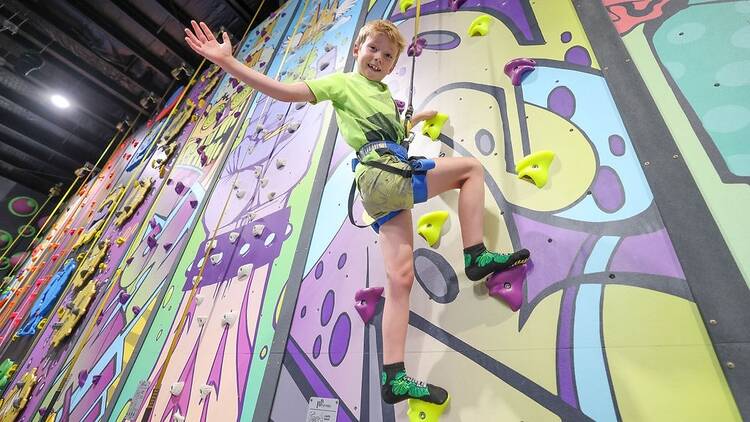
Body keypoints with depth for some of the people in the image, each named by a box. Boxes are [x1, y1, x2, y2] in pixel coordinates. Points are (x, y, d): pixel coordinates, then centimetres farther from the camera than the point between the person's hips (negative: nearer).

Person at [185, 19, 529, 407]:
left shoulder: (385, 95, 35)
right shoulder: (343, 83, 12)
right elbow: (284, 91, 1)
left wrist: (416, 119, 38)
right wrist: (227, 62, -5)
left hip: (395, 178, 7)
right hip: (384, 172, -7)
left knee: (400, 278, -2)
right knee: (472, 166, 2)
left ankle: (394, 378, 2)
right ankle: (476, 256, 2)